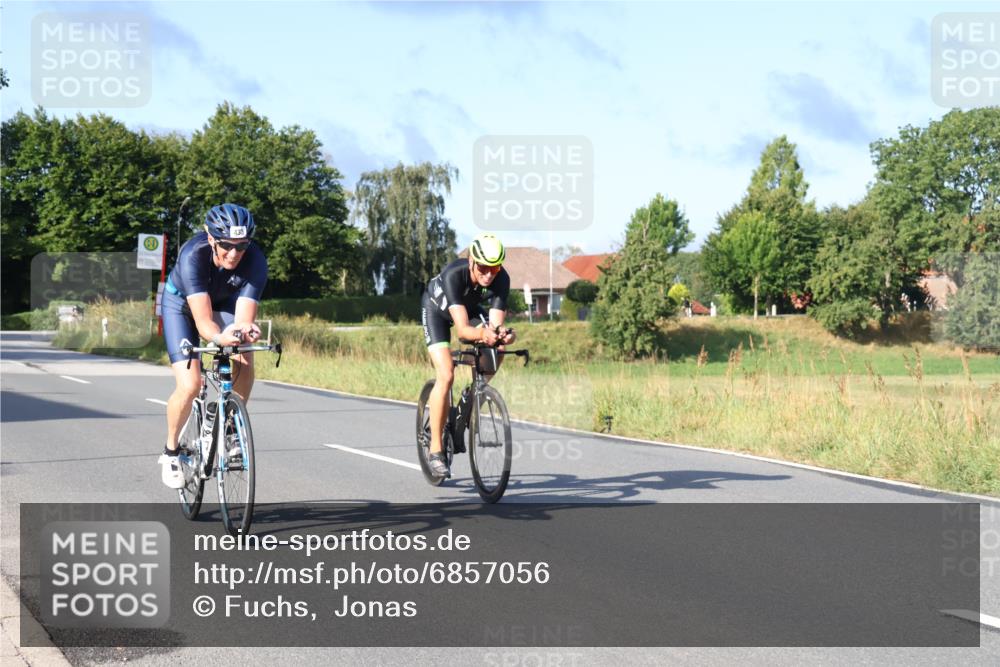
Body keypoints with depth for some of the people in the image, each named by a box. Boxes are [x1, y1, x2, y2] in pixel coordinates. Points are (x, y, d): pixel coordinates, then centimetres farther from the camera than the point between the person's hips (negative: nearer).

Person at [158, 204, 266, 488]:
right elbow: (203, 320, -44)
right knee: (190, 385, -18)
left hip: (224, 302, 3)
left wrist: (247, 330, -60)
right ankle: (170, 451, 7)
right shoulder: (193, 254, -39)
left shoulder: (255, 260, -32)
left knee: (245, 361, -26)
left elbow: (244, 318, -37)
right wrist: (220, 338, -65)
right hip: (181, 304, -2)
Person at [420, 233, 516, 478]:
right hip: (437, 308, -4)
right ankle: (436, 450, -12)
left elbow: (495, 324, -34)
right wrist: (482, 333, -67)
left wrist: (502, 335, -57)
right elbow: (462, 329, -47)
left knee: (497, 349, -25)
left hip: (471, 307, 4)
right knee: (446, 376, -20)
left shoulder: (501, 279, -30)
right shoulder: (453, 274, -40)